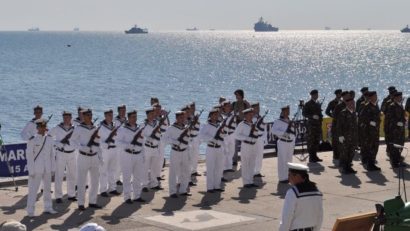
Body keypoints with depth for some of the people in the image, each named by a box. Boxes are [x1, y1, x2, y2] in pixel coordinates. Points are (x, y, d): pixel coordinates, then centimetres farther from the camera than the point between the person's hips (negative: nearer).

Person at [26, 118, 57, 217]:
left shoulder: (49, 138, 4)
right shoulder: (32, 140, -11)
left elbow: (52, 153, 9)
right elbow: (29, 155, -9)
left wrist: (52, 167, 7)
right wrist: (31, 171, -11)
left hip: (47, 168, 5)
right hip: (36, 168, -5)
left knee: (48, 188, 13)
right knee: (33, 189, -3)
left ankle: (48, 208, 24)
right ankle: (30, 211, 3)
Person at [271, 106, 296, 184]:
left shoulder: (290, 122, 15)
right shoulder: (278, 121, -6)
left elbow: (293, 133, 20)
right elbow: (273, 130, -19)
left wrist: (293, 143, 13)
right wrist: (283, 133, -26)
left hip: (290, 143, 7)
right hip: (282, 142, -7)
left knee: (289, 160, 10)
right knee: (282, 161, -7)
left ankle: (288, 177, 18)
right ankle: (282, 178, -4)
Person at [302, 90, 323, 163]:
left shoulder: (318, 104, 17)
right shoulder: (308, 104, -6)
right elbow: (304, 113, -12)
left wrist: (320, 116, 9)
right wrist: (312, 116, -23)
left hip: (318, 124, 8)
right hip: (311, 124, -8)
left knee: (317, 140, 9)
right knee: (311, 141, -6)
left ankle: (314, 156, 16)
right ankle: (311, 157, -4)